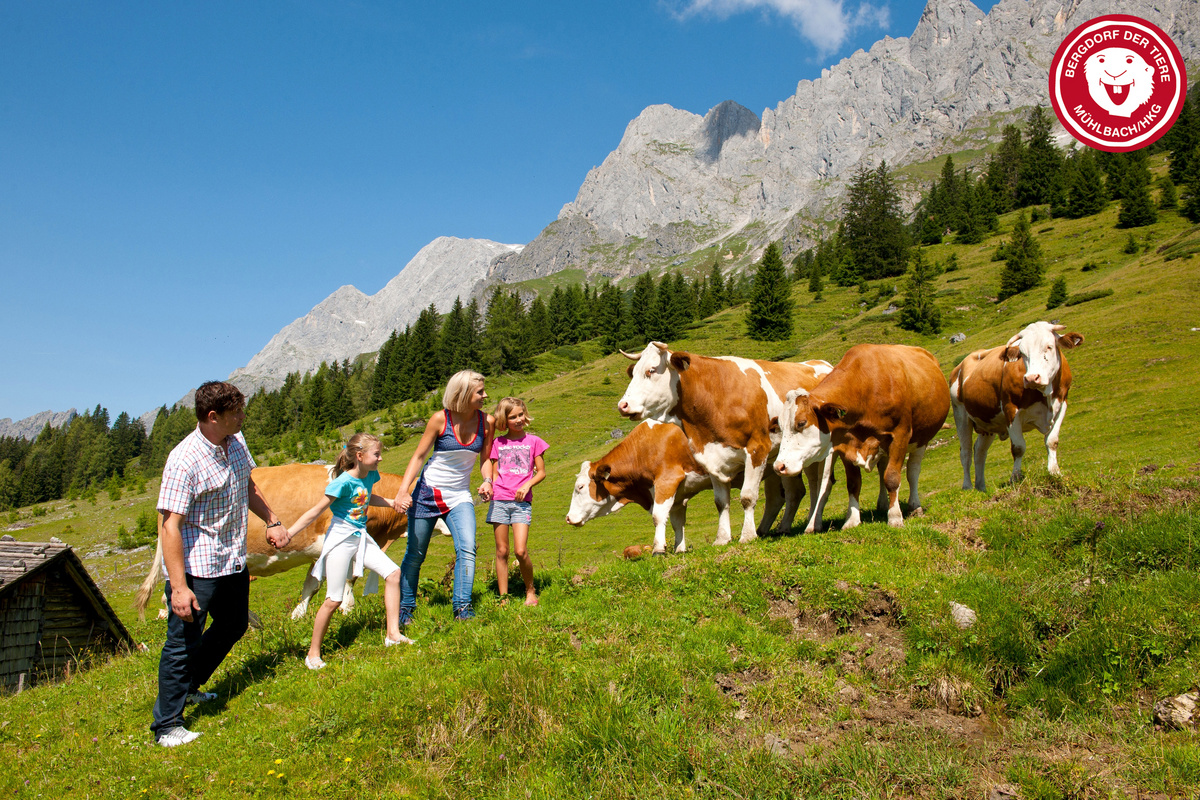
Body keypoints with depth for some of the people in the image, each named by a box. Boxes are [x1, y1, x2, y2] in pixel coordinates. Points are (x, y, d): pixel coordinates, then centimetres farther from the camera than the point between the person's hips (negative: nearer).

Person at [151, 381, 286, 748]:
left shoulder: (235, 442, 2)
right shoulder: (184, 460, -24)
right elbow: (170, 526, -25)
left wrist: (272, 521, 16)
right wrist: (179, 587, -28)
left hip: (233, 560, 9)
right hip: (195, 566, -9)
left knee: (233, 626, 23)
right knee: (183, 641, 0)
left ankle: (189, 686, 42)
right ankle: (167, 726, 14)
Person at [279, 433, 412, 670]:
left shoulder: (370, 475, 3)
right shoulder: (344, 482, -20)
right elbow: (315, 511, -18)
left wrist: (390, 502, 23)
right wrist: (287, 534, -21)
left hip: (361, 537, 7)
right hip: (340, 538, -7)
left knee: (393, 573, -4)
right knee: (334, 599, -4)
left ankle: (393, 634, 5)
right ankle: (313, 654, 11)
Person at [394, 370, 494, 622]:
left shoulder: (487, 422, -4)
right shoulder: (441, 419, -13)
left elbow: (485, 459, 7)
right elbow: (419, 456, -10)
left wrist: (487, 481, -13)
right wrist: (403, 490, -20)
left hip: (460, 496, 2)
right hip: (427, 492, -2)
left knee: (467, 549, -18)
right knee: (415, 554, 8)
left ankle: (462, 607, -11)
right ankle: (405, 608, 26)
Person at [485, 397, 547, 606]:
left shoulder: (533, 441, 7)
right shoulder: (497, 443, 11)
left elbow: (541, 472, 8)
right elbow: (494, 474, 14)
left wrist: (527, 485, -8)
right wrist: (489, 488, -5)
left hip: (522, 501, -2)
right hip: (499, 500, 2)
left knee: (521, 551, -11)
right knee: (501, 551, 2)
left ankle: (530, 590, 11)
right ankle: (503, 597, 10)